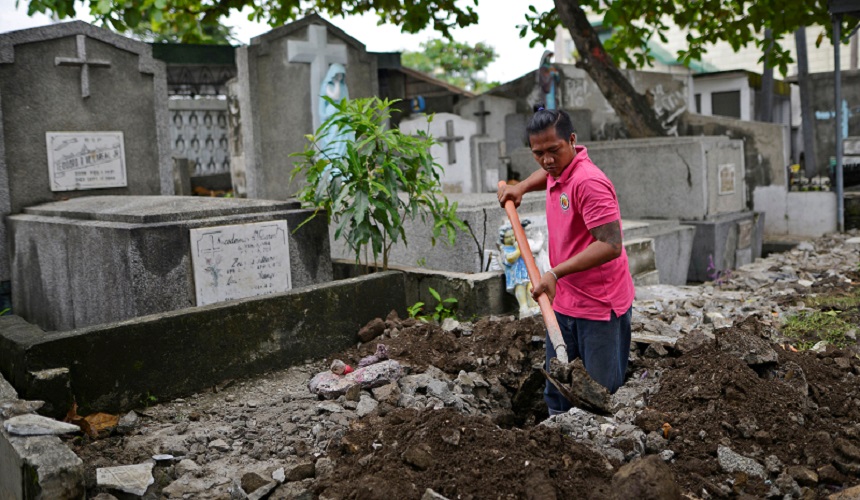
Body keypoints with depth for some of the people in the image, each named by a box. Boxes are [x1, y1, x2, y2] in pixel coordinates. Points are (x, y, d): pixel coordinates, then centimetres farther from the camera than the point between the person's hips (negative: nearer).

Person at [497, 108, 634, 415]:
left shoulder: (588, 182, -23)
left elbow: (611, 245, -31)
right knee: (556, 393, 16)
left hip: (600, 308, -9)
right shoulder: (559, 168, 5)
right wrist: (521, 187, 16)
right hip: (562, 302, 9)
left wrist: (556, 273, -34)